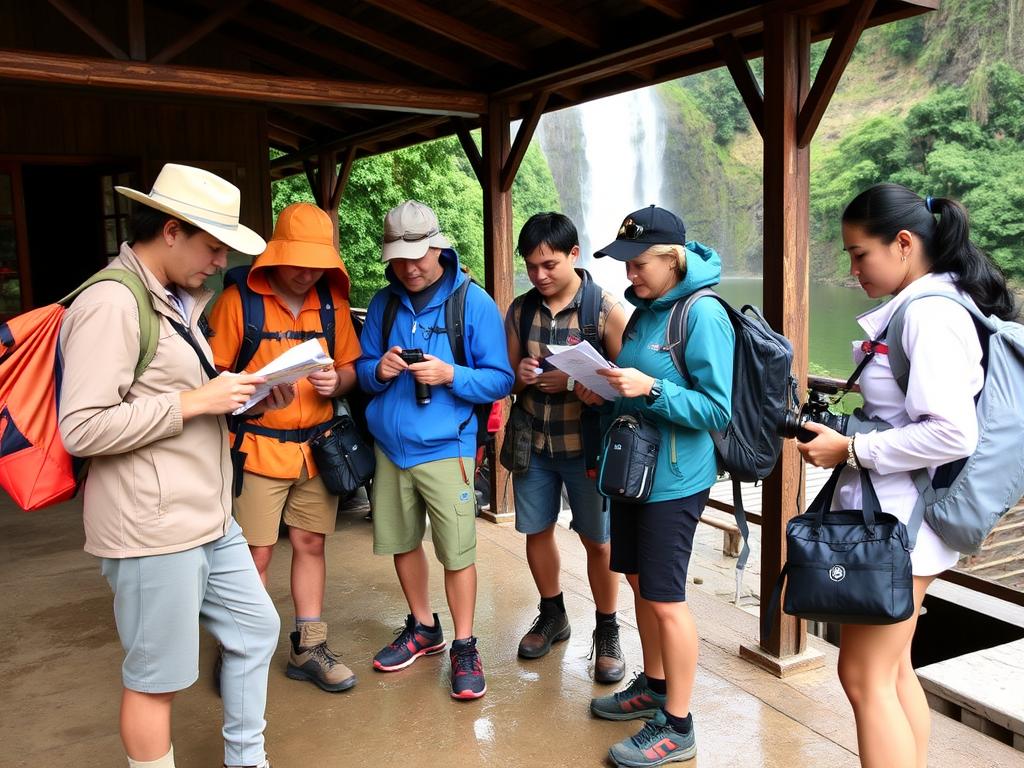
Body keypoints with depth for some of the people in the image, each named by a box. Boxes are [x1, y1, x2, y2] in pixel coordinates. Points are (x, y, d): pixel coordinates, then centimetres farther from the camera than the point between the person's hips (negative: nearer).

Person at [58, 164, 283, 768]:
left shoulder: (177, 301, 13)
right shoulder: (111, 303, -18)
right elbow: (82, 428, -24)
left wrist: (243, 394, 4)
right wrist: (195, 401, -20)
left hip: (210, 520, 10)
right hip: (153, 530, -10)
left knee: (257, 627, 19)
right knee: (156, 679, 5)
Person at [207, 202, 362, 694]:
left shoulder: (332, 302, 6)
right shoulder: (238, 299, -7)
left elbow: (349, 365, 12)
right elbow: (213, 374, -7)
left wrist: (337, 381, -10)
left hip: (316, 446, 5)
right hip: (256, 446, -4)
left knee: (310, 544, 12)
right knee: (255, 554, -1)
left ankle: (308, 648, 26)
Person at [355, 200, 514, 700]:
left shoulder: (474, 302, -6)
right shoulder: (383, 303, 6)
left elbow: (500, 379, -6)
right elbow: (362, 371, 11)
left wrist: (450, 375, -23)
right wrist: (378, 370, -12)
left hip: (444, 447, -4)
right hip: (389, 447, 5)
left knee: (457, 552, -1)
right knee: (400, 542, 15)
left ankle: (464, 647, 18)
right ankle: (423, 628, 36)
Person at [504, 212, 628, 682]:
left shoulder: (605, 309, -10)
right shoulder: (520, 311, 4)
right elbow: (506, 378, 10)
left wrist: (574, 383, -24)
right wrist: (519, 376, -13)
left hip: (586, 445, -4)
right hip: (533, 443, 4)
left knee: (597, 540, 5)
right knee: (536, 530, 13)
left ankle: (607, 633, 24)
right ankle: (552, 616, 36)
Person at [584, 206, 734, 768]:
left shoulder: (703, 314, -15)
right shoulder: (645, 310, 10)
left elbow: (716, 409, -18)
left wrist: (650, 389, -26)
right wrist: (607, 390, 4)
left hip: (674, 480, -8)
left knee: (665, 598, 0)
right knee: (639, 580, 19)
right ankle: (654, 685, 38)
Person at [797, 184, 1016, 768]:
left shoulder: (931, 314, -18)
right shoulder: (917, 307, 11)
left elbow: (953, 434, -26)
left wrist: (851, 450, -19)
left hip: (899, 521, -10)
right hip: (897, 516, 10)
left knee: (865, 677, 0)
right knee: (893, 670, 18)